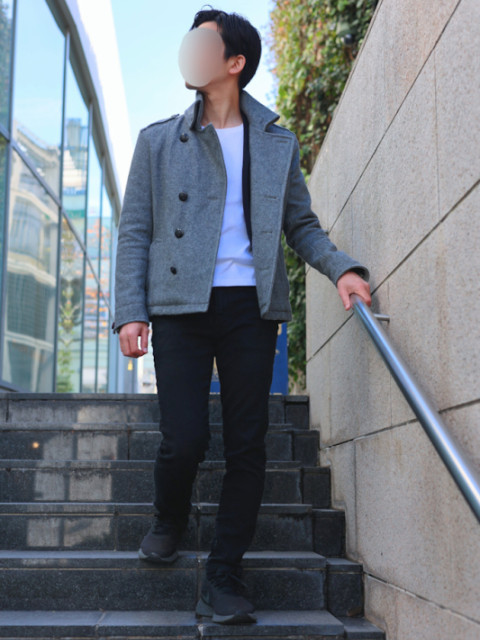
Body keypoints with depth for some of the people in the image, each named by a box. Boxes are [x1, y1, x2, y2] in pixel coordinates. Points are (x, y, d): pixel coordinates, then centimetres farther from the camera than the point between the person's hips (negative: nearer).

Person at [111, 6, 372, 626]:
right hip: (180, 304, -1)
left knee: (247, 445, -1)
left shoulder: (278, 144, 14)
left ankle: (224, 577, 13)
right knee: (185, 439, -9)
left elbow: (301, 224, 15)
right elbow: (134, 232, 8)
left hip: (251, 307, 1)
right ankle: (168, 521, 25)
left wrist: (342, 267, -5)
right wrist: (130, 312, -3)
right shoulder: (158, 140, 13)